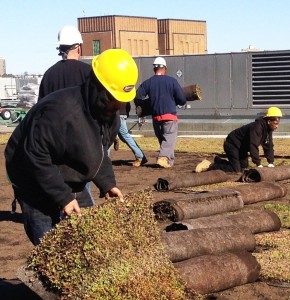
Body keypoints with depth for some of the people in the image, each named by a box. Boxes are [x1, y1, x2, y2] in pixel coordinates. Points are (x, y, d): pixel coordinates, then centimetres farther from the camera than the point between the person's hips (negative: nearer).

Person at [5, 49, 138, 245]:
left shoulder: (110, 114, -3)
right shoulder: (60, 112, -33)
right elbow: (36, 158, -30)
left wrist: (107, 184, -3)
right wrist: (63, 197, -29)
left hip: (71, 184, 8)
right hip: (37, 187, -8)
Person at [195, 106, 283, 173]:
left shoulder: (268, 128, 0)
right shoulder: (257, 126, -30)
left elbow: (269, 146, 7)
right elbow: (253, 146, -36)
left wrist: (271, 162, -2)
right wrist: (258, 164, -34)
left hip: (242, 148, 10)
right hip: (232, 145, -10)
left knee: (244, 166, 20)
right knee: (236, 170, -19)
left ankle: (219, 161, 34)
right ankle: (210, 165, -9)